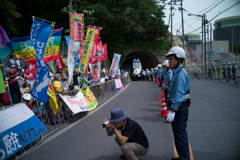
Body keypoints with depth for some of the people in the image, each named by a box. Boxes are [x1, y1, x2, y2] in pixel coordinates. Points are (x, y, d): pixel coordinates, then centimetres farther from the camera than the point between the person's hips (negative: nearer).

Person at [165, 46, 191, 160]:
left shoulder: (181, 73, -17)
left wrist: (172, 110, -25)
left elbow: (179, 94, -23)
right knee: (178, 133, 18)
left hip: (179, 108, -11)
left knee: (180, 134, -5)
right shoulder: (177, 72, 15)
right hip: (178, 107, 11)